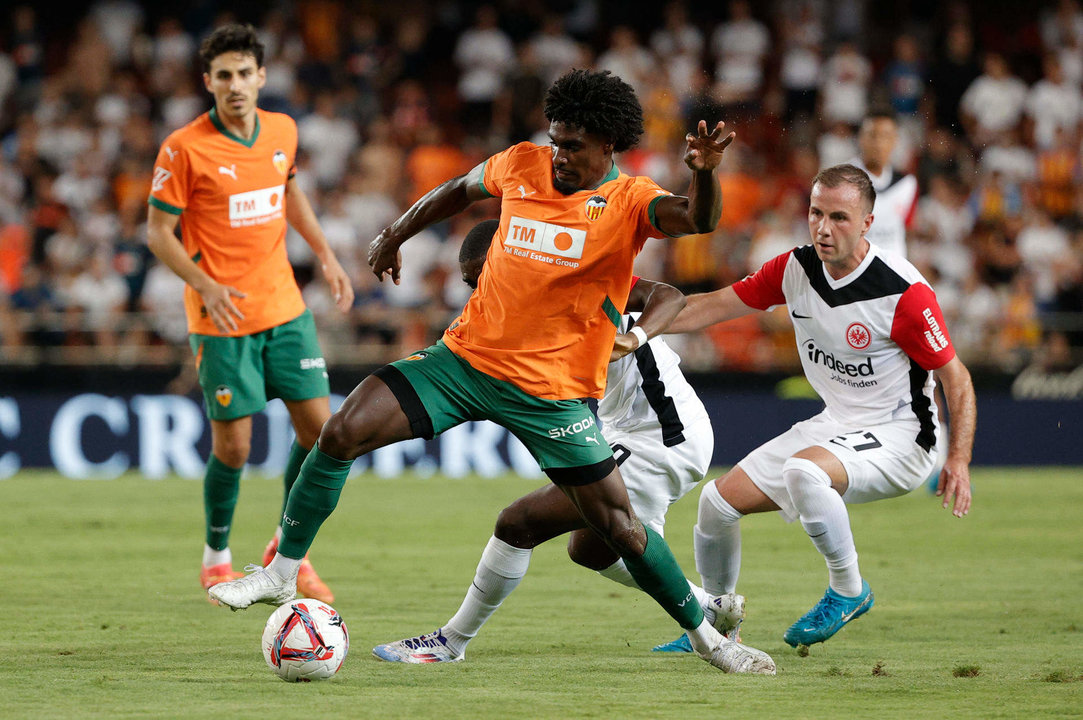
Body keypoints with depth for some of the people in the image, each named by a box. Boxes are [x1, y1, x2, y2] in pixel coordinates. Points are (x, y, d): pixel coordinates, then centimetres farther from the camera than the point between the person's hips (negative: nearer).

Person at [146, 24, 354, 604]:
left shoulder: (282, 131, 3)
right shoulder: (184, 148, -13)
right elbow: (158, 233, -8)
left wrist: (326, 257, 15)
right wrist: (206, 286, -21)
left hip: (285, 309, 5)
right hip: (223, 318, -5)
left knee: (319, 425, 1)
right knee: (233, 444, -3)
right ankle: (216, 557, 20)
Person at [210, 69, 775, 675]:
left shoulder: (628, 201, -10)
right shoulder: (524, 165, 2)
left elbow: (697, 219, -31)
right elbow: (460, 190, 23)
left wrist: (704, 172, -51)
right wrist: (395, 236, 29)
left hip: (553, 391, -3)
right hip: (467, 355, 3)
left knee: (620, 527, -4)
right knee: (342, 432, -11)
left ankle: (707, 636, 17)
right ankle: (282, 574, 4)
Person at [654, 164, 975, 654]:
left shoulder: (904, 293, -22)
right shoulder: (796, 269, -4)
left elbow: (956, 378, -14)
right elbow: (713, 307, 5)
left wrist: (959, 460, -23)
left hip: (898, 438, -7)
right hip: (834, 425, 7)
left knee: (803, 471, -36)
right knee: (718, 501, 3)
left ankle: (849, 592, -15)